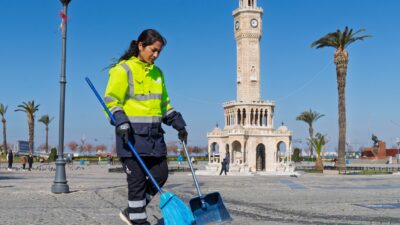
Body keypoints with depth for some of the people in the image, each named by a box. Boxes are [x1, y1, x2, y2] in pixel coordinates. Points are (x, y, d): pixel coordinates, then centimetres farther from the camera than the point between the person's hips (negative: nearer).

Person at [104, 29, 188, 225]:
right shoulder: (123, 69, -4)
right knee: (137, 179, -3)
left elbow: (164, 103, 24)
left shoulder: (157, 73, 18)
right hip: (132, 133, -7)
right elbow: (111, 100, -10)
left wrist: (178, 125, 19)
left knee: (161, 174, 6)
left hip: (154, 133, 7)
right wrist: (121, 123, -23)